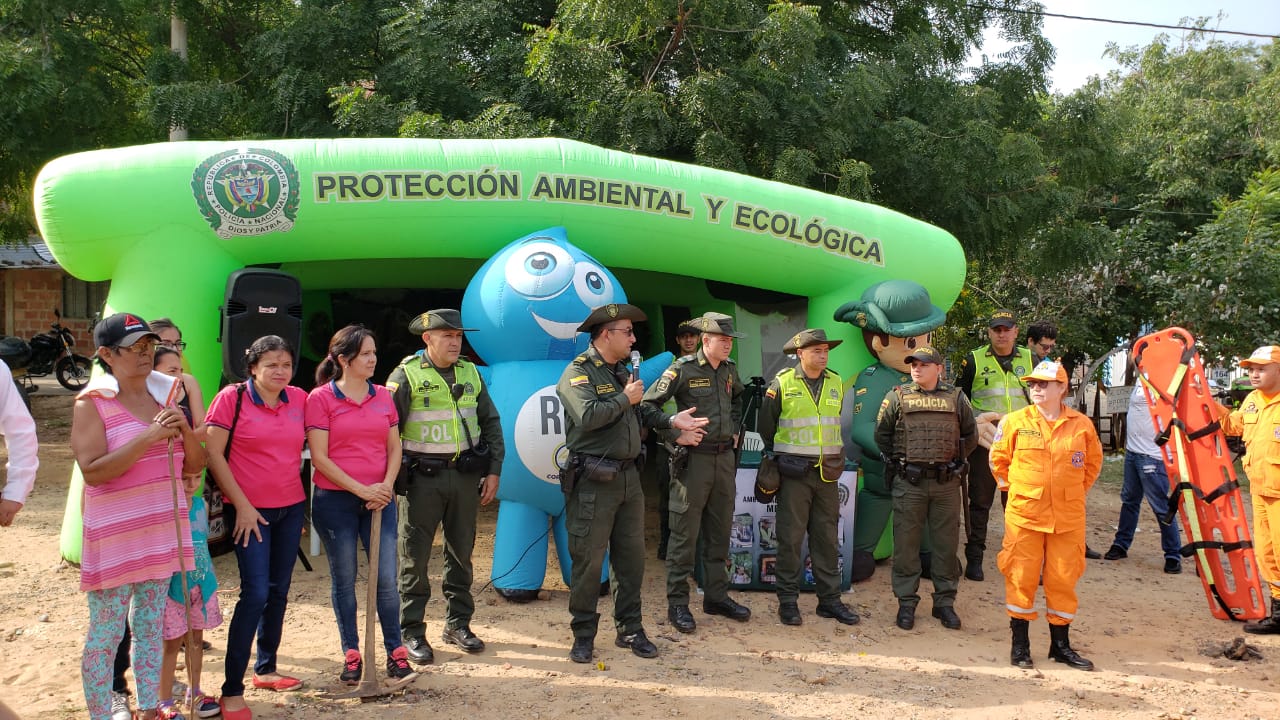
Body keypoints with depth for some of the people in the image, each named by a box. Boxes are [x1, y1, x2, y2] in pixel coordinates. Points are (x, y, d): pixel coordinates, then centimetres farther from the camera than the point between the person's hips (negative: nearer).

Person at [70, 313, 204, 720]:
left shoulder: (165, 395, 8)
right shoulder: (92, 401, -8)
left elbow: (195, 464, 9)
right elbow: (93, 471, -17)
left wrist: (185, 430, -11)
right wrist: (149, 436, -23)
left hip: (164, 531, 5)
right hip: (114, 536, -5)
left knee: (151, 627, 14)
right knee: (105, 635, 2)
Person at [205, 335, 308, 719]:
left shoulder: (299, 399, 3)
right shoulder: (232, 397, -10)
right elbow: (214, 455, -10)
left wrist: (303, 501, 10)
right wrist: (242, 505, -12)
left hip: (291, 507, 5)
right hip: (251, 511, -5)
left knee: (279, 591, 12)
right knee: (256, 593, -10)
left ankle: (266, 669, 28)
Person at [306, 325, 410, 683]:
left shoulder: (383, 396, 8)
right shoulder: (320, 399, -5)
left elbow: (394, 447, 11)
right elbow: (320, 457, -9)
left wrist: (387, 485, -6)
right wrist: (361, 489, -14)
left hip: (379, 499, 3)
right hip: (335, 501, -3)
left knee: (387, 578, 2)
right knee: (344, 579, 7)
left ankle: (395, 651, 15)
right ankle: (351, 655, 19)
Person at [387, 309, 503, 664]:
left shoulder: (470, 373, 8)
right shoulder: (407, 375, -6)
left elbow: (491, 423, 13)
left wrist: (493, 471, 6)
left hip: (465, 475, 5)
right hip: (423, 477, -4)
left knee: (461, 552, 12)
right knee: (415, 556, 1)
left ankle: (458, 624, 24)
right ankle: (411, 632, 11)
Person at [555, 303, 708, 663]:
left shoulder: (622, 371, 17)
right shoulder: (578, 372, -11)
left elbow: (641, 410, 23)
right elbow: (588, 416, -26)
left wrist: (671, 420, 7)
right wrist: (625, 399, -14)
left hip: (628, 478, 8)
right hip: (593, 482, -8)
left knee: (632, 556, 12)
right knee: (588, 560, -1)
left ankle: (630, 629, 23)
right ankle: (583, 634, 12)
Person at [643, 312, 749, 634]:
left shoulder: (730, 369, 9)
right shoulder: (683, 369, -11)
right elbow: (649, 405, -12)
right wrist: (676, 435, -15)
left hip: (725, 458, 7)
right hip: (694, 458, -6)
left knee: (720, 532, 14)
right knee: (685, 534, -1)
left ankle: (717, 596, 25)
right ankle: (677, 604, 6)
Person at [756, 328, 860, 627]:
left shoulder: (836, 383, 9)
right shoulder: (782, 384, -5)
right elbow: (765, 426, 3)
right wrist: (777, 455, 6)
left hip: (828, 473, 4)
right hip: (794, 473, -4)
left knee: (827, 538, 9)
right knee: (790, 538, -1)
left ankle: (830, 599, 16)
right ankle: (788, 601, 7)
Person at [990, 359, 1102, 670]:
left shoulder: (1081, 425, 1)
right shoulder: (1015, 422, -2)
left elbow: (1093, 462, 17)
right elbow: (998, 459, 12)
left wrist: (1077, 490, 11)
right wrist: (1013, 487, 7)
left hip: (1068, 517, 1)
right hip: (1024, 513, -1)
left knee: (1064, 579, 7)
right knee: (1021, 577, 2)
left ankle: (1061, 644, 21)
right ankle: (1020, 643, 14)